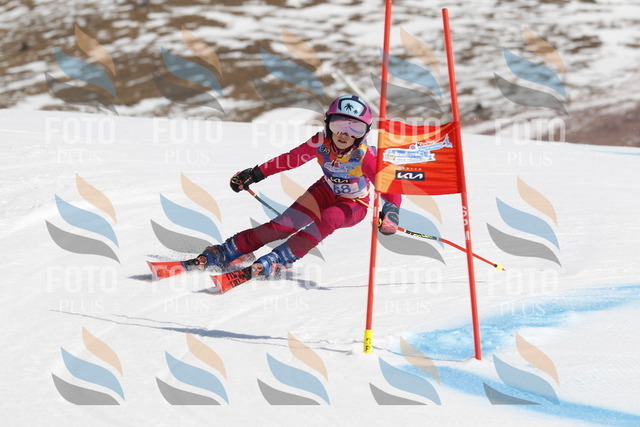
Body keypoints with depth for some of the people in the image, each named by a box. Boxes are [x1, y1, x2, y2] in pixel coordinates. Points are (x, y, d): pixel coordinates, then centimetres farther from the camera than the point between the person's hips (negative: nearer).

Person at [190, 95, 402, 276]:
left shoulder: (364, 156, -31)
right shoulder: (320, 143, -21)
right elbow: (290, 159, -8)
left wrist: (390, 210, -55)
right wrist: (256, 174, -5)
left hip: (353, 205, -3)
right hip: (326, 192, 3)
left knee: (326, 221, -35)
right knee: (284, 225, -13)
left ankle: (276, 261, -33)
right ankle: (226, 252, -7)